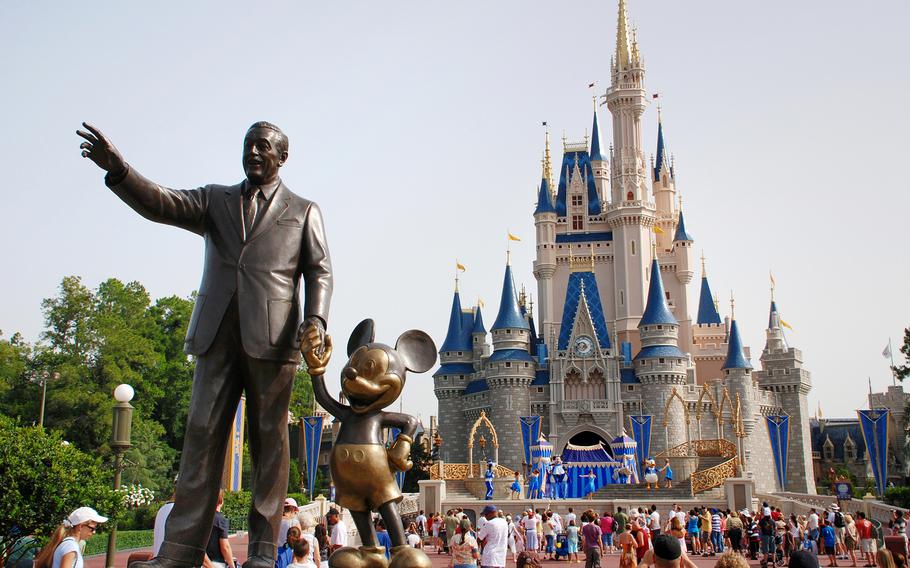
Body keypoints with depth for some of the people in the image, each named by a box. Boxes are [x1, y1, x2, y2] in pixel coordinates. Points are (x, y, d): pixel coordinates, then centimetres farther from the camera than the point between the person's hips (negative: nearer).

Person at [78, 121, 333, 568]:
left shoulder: (303, 211, 15)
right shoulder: (216, 200, 20)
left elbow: (320, 271, 7)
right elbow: (161, 205, 4)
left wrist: (315, 318, -11)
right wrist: (118, 169, -14)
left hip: (271, 335, -2)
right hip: (217, 333, 2)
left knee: (268, 438, -2)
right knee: (202, 432, -2)